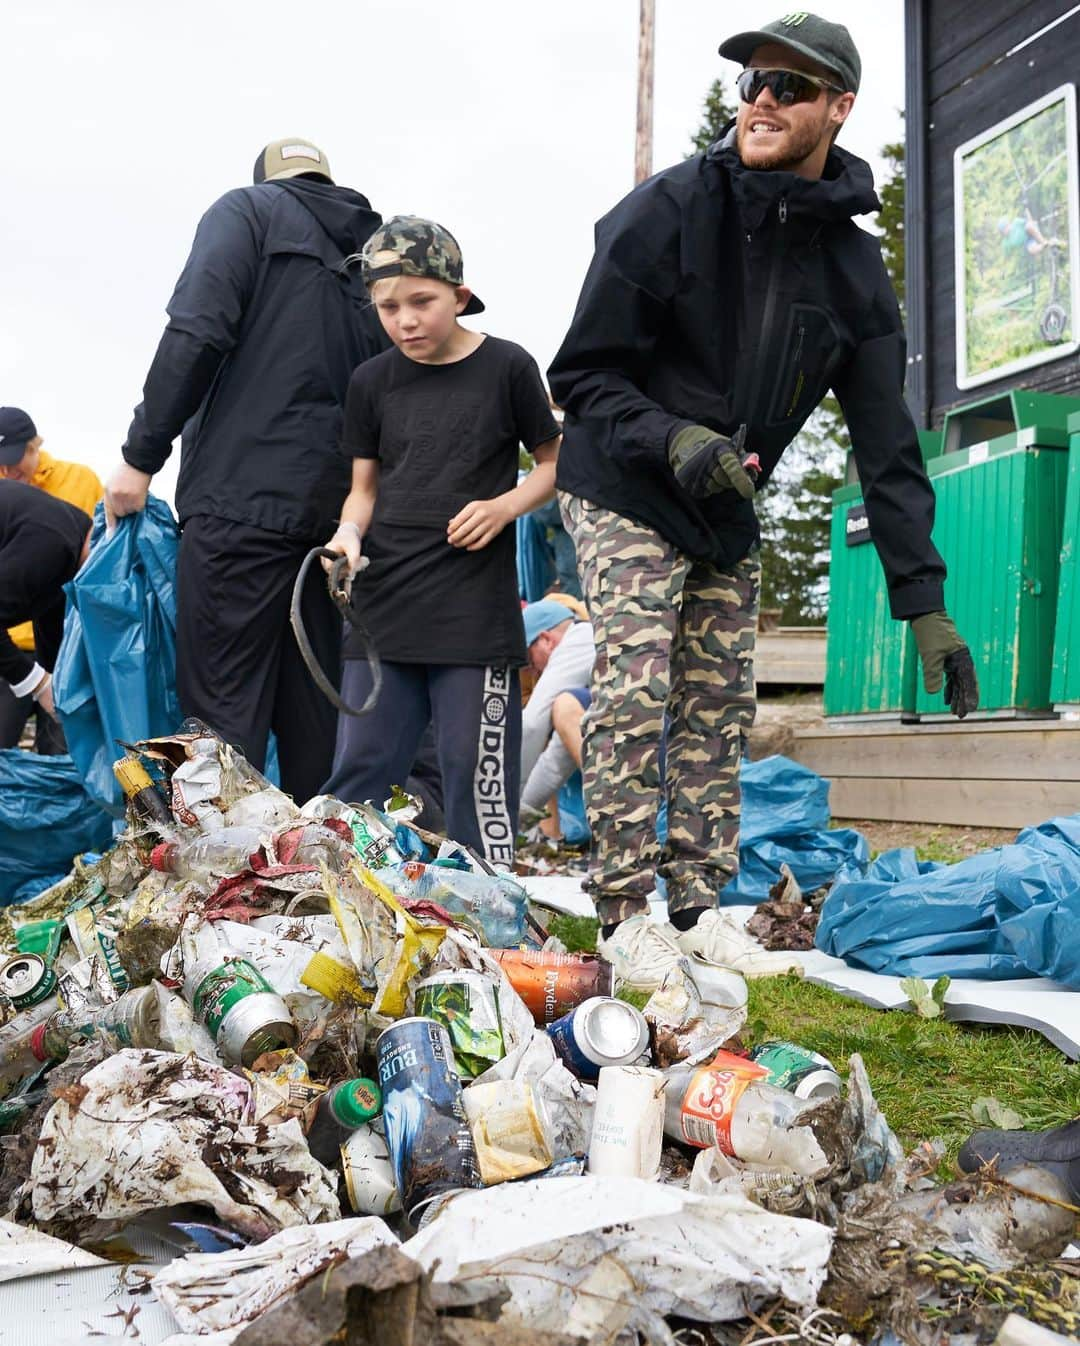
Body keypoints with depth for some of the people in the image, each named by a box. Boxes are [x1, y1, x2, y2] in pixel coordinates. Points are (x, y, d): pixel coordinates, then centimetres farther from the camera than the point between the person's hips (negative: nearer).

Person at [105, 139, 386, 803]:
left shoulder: (248, 210, 5)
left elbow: (197, 335, -10)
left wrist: (141, 454, -7)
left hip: (244, 494, -6)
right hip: (336, 507, 6)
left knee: (223, 708, -5)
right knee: (311, 713, 11)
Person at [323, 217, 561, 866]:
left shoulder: (507, 367, 0)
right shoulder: (372, 382, 8)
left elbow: (554, 464, 8)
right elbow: (365, 487, 14)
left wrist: (502, 507, -10)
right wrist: (349, 533, -7)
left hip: (476, 611, -3)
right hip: (382, 606, 3)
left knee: (478, 777, 0)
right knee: (359, 775, 6)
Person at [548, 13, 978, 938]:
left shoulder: (854, 268, -1)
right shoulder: (669, 211, -14)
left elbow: (887, 441, -3)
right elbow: (583, 374, -11)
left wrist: (923, 598, -8)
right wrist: (671, 440, -31)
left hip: (730, 515, 5)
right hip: (627, 496, -5)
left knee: (719, 711, 4)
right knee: (635, 697, -13)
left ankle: (700, 917, 11)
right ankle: (625, 923, -6)